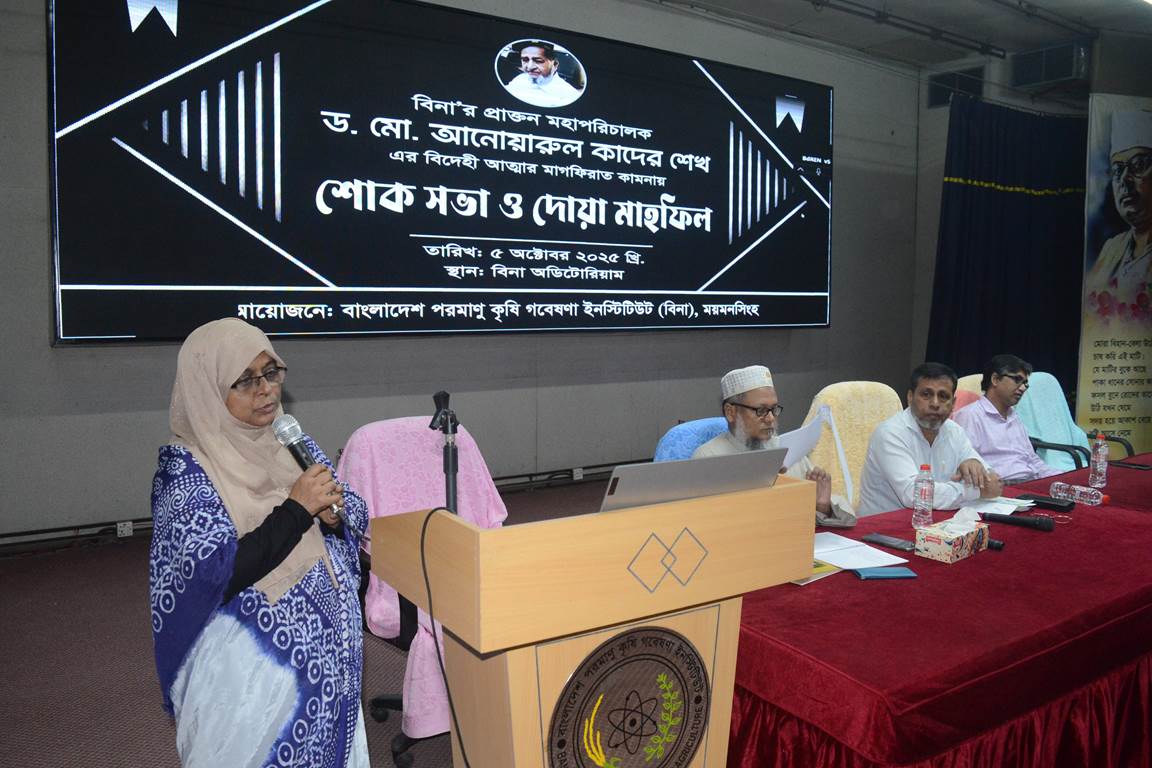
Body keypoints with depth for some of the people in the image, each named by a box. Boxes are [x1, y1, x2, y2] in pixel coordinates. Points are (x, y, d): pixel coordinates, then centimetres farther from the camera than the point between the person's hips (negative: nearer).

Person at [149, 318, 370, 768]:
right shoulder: (186, 470, -15)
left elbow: (356, 518, 7)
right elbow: (219, 575, -23)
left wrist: (333, 512, -15)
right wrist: (298, 509, -25)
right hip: (253, 664, -5)